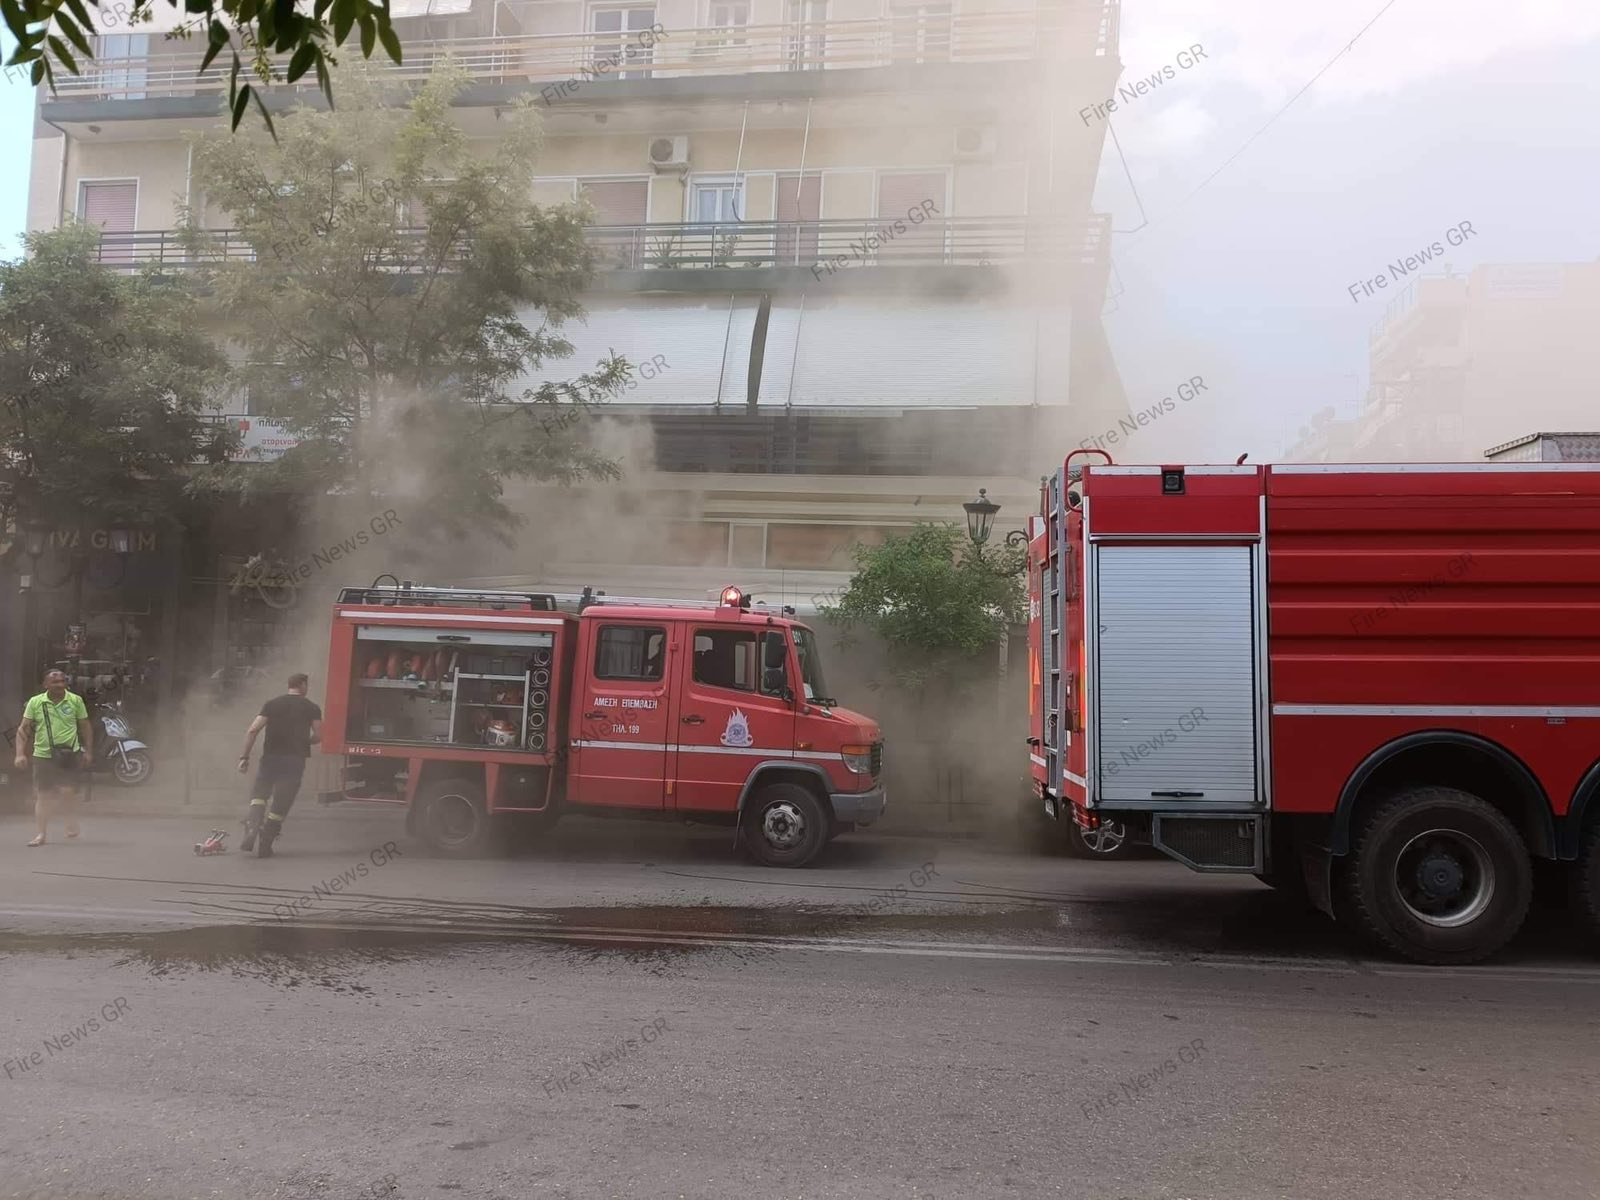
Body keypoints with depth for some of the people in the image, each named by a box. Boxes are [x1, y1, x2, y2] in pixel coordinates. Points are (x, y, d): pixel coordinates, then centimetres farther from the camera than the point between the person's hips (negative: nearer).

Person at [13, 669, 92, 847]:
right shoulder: (35, 702, 2)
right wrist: (21, 753, -4)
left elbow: (84, 727, 9)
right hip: (43, 755, 1)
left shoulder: (75, 700, 1)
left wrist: (87, 751, 9)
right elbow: (23, 729, 4)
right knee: (42, 795, 5)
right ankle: (41, 834, 14)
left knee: (68, 791, -10)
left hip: (69, 754, -1)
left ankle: (72, 824, 15)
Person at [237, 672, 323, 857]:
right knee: (280, 805, 5)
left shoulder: (271, 704, 6)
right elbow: (318, 736, -2)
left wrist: (245, 756, 2)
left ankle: (251, 831, -12)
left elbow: (252, 731, -2)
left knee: (258, 794, 14)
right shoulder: (312, 708, 3)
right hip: (295, 759, -1)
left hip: (271, 757, 1)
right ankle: (265, 847, 7)